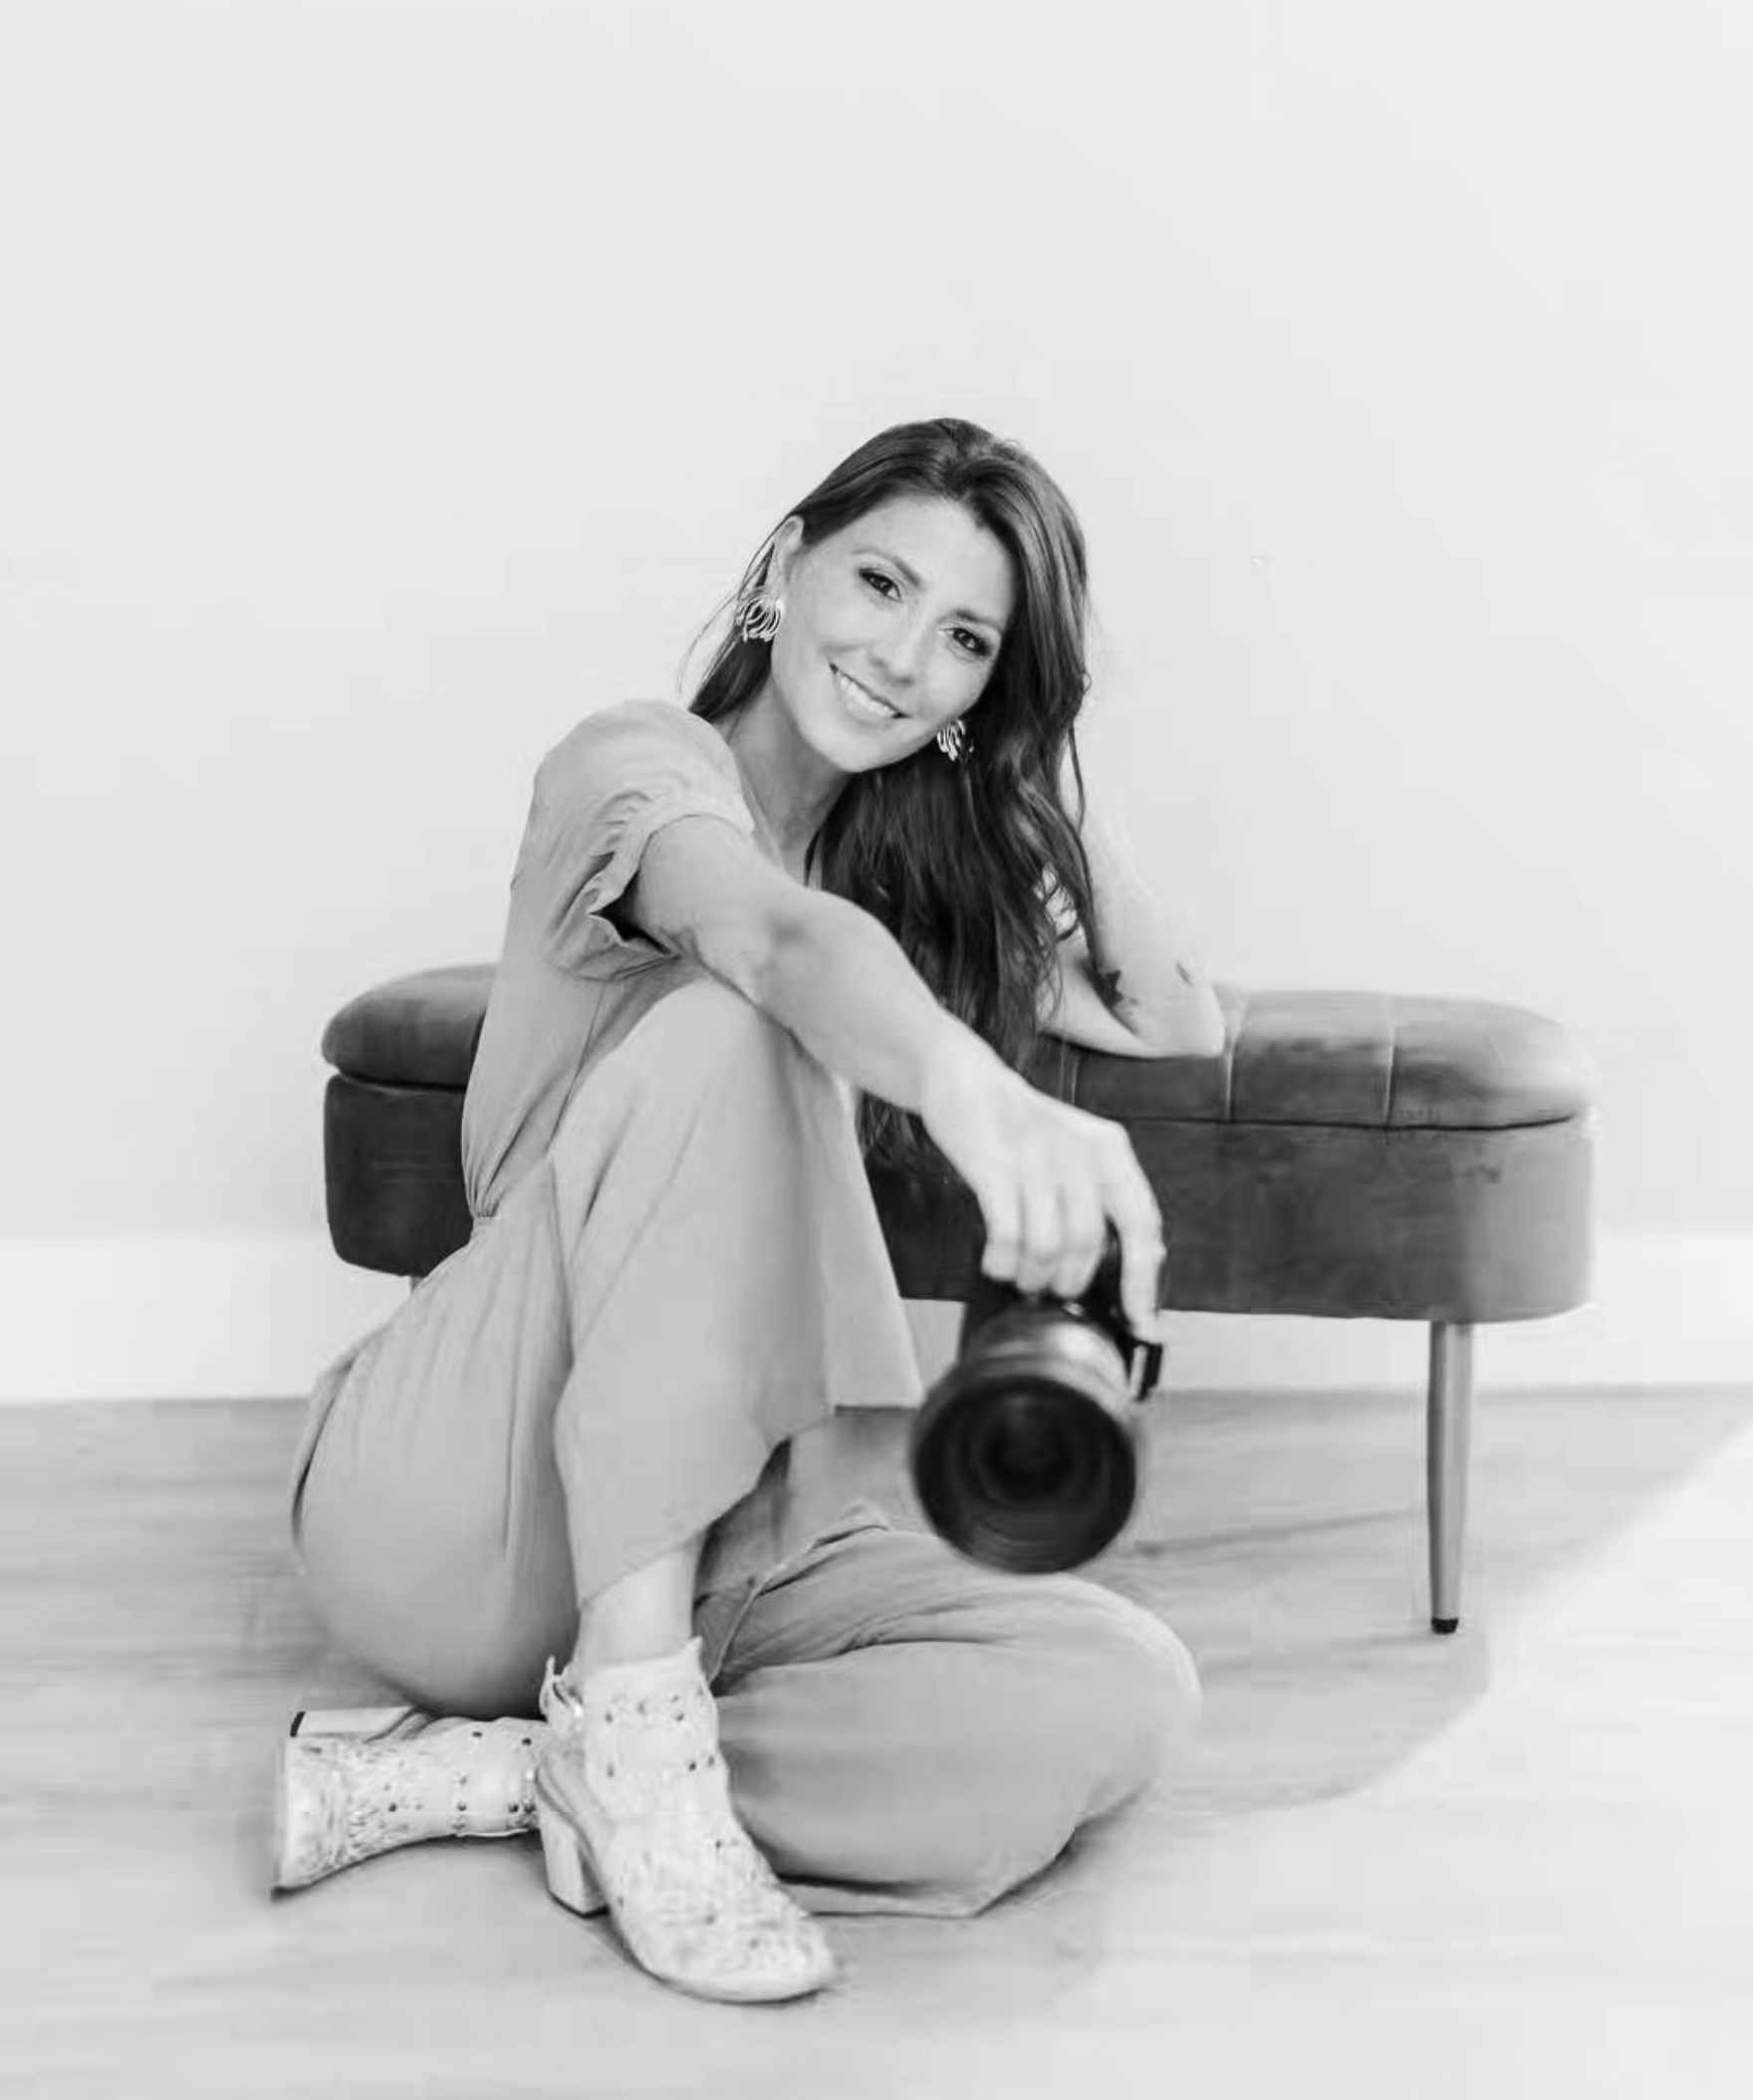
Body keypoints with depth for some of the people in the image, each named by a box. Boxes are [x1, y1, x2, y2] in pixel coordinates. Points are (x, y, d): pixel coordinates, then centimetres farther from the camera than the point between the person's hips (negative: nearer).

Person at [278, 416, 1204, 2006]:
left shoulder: (931, 874, 19)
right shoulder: (642, 761, -5)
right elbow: (774, 935, -30)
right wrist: (966, 1077, -50)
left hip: (719, 1551, 6)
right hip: (447, 1502, -6)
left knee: (1125, 1696, -21)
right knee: (727, 1023, -29)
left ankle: (487, 1775, -19)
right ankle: (632, 1720, -31)